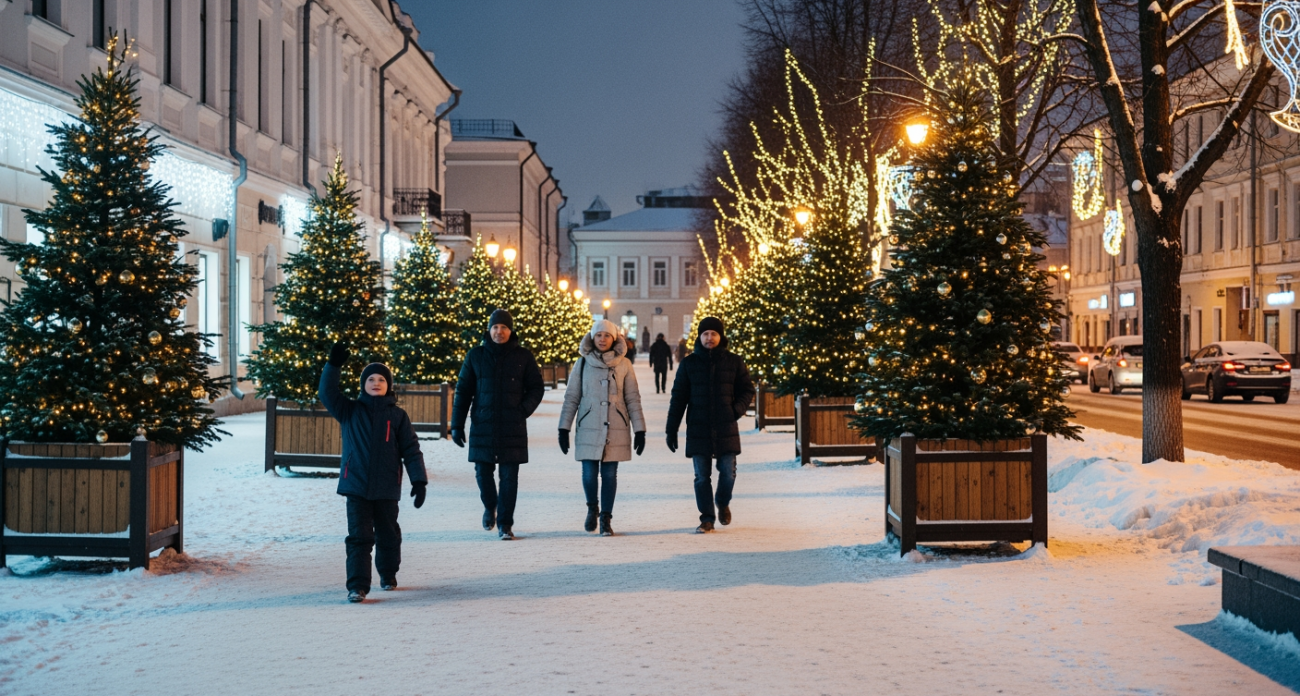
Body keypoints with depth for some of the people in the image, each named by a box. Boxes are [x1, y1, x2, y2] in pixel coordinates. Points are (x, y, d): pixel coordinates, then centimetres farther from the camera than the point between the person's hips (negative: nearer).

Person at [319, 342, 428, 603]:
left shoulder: (397, 416, 3)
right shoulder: (350, 411, 6)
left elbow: (411, 450, 2)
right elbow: (328, 394, -6)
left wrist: (419, 481, -6)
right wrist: (334, 366, -18)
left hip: (387, 488, 1)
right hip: (356, 486, -1)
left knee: (388, 535, 15)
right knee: (359, 537, -7)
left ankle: (388, 574, 36)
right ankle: (357, 586, -7)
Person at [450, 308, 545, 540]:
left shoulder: (523, 357, 3)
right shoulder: (475, 355, 5)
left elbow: (536, 388, 9)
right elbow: (462, 391, 7)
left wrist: (524, 409, -8)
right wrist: (457, 425, 2)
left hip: (513, 428, -1)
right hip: (483, 426, 1)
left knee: (509, 477, -2)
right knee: (483, 473, 7)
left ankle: (505, 523, 7)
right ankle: (490, 507, 35)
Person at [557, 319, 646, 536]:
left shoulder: (624, 365, 2)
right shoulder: (582, 364, 3)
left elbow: (633, 398, 4)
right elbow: (571, 397, 5)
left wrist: (639, 430, -1)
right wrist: (564, 428, 0)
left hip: (616, 429, 0)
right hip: (589, 429, 0)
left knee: (609, 474, 1)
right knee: (589, 473, -2)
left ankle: (606, 519, 13)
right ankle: (592, 508, 26)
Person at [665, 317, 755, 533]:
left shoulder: (733, 362, 3)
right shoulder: (689, 363, 3)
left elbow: (747, 390, 9)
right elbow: (678, 397, 5)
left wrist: (737, 410, -10)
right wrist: (671, 429, 1)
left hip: (726, 428, 0)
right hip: (698, 430, 0)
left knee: (728, 472, 2)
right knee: (701, 476, 1)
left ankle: (723, 503, 32)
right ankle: (707, 518, 11)